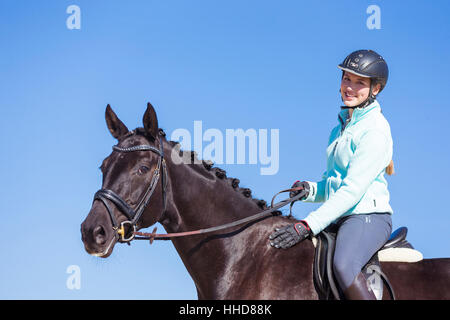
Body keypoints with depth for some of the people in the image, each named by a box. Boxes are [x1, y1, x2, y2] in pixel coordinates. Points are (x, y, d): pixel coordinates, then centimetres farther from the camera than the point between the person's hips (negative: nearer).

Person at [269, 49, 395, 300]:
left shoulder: (375, 129, -10)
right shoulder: (341, 128, 18)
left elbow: (353, 189, -18)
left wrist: (309, 225, -24)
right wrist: (310, 190, 0)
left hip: (367, 216, -9)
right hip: (339, 219, 9)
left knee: (343, 266, -36)